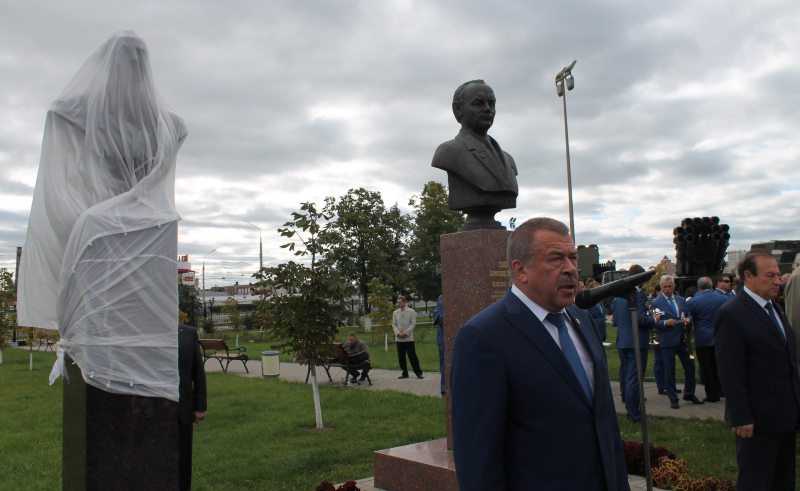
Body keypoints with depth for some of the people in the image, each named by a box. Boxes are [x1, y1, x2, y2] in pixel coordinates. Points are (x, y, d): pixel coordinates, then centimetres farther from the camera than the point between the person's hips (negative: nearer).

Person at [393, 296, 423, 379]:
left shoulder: (411, 311, 3)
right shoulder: (395, 312, 12)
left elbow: (413, 323, -2)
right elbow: (394, 324, 10)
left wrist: (406, 333, -11)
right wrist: (398, 333, -7)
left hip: (408, 337, -4)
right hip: (399, 338, 4)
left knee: (412, 356, -4)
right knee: (401, 357, 5)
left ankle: (418, 373, 4)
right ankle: (405, 373, 15)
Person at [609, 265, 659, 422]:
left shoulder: (617, 295, 7)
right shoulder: (637, 294, -17)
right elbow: (641, 319, -24)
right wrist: (654, 319, -4)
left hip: (621, 341, 7)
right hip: (636, 341, -7)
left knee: (626, 376, 18)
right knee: (635, 378, -2)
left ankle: (630, 409, 28)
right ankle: (634, 415, 4)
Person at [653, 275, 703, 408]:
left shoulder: (681, 300, 13)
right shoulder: (656, 302, -4)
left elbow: (688, 314, 16)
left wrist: (688, 319, -6)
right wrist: (664, 323, -26)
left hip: (683, 339, 5)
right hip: (668, 341, -5)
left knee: (690, 366, 10)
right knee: (669, 371, 2)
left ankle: (689, 394, 29)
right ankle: (673, 398, 12)